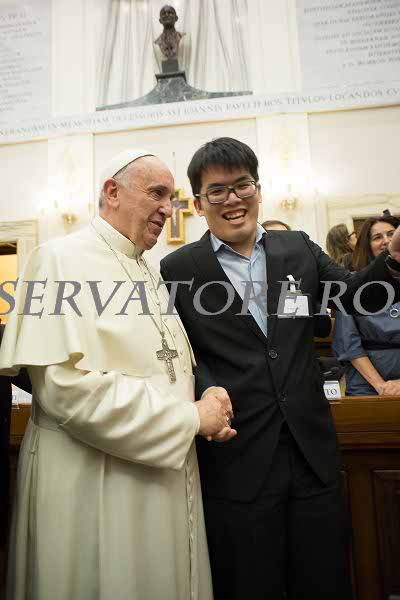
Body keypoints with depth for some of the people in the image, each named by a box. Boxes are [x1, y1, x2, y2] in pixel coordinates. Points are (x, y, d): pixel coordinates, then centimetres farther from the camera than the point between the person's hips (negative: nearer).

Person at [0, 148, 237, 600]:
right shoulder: (62, 259, -13)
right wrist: (191, 418, -18)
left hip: (164, 473, 8)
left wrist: (210, 408, -4)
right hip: (94, 482, -7)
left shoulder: (148, 272, 10)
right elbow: (65, 384, -24)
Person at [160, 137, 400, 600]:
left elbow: (357, 297, 14)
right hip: (235, 461, -3)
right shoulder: (177, 270, -5)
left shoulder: (299, 248, 4)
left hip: (313, 453, 4)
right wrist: (204, 398, -20)